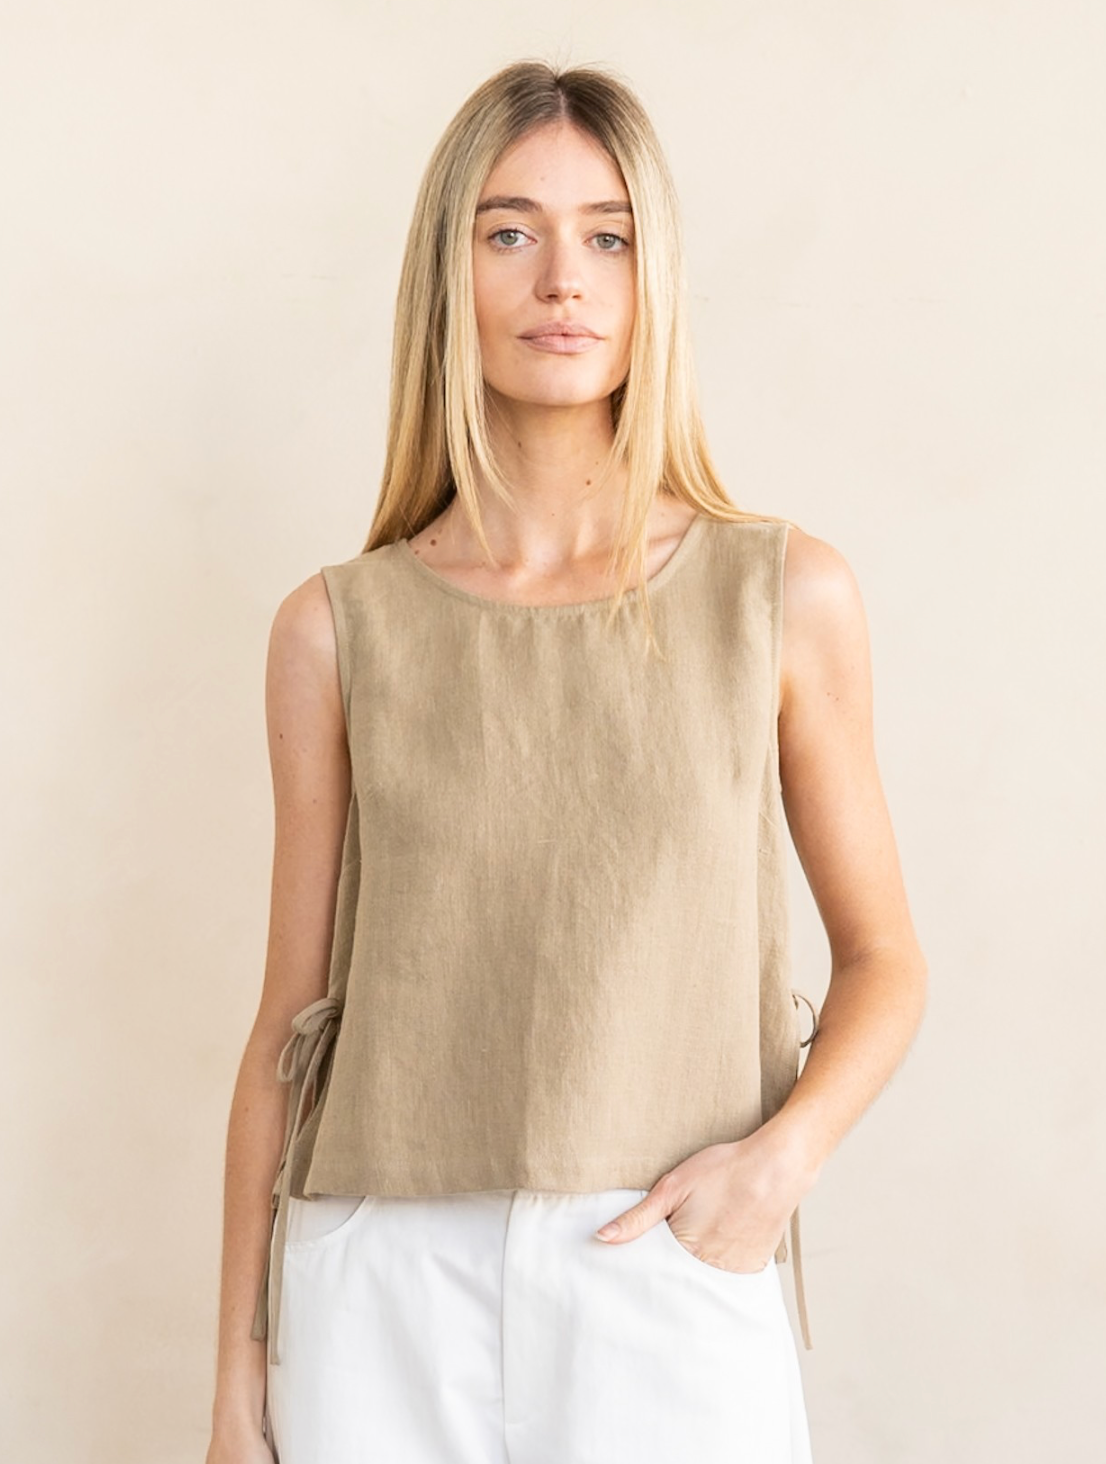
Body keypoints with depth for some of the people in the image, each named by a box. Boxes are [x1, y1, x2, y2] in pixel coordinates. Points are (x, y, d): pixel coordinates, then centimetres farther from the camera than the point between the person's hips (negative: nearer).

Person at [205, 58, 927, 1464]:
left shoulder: (787, 596, 0)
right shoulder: (338, 630, 1)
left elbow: (882, 958, 8)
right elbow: (290, 1020, 5)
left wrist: (781, 1154, -11)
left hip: (669, 1283, 0)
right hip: (385, 1294, 1)